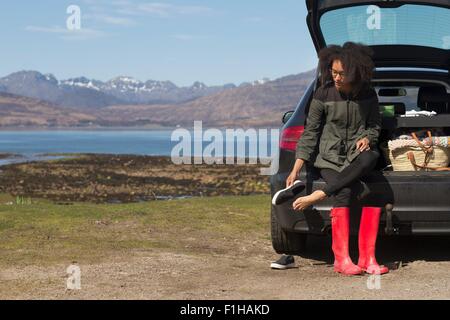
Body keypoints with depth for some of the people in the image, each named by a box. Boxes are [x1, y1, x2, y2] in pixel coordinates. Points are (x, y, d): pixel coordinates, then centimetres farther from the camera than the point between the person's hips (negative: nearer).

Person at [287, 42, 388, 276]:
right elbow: (310, 133, -1)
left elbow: (375, 125, 18)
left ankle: (318, 195, -33)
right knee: (343, 193, -31)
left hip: (357, 154, 2)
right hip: (330, 156, -2)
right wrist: (296, 170, -8)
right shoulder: (323, 95, -2)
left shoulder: (368, 94, 5)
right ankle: (341, 259, -31)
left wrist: (367, 137, -8)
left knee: (370, 158, -37)